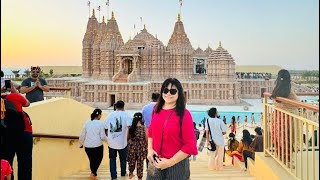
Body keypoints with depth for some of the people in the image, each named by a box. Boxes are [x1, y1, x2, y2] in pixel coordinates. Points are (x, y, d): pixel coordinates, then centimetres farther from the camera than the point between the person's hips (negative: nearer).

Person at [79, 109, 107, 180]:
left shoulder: (87, 123, 2)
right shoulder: (100, 124, -10)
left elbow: (82, 135, 6)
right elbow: (102, 136, -8)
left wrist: (81, 143, 21)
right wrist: (108, 139, 12)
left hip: (87, 146, 4)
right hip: (98, 146, -4)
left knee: (92, 160, 20)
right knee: (98, 159, 17)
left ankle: (93, 174, 31)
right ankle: (93, 173, -1)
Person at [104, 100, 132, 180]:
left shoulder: (110, 115, 3)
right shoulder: (126, 115, -7)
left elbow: (105, 128, 7)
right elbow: (129, 128, -19)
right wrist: (127, 138, -8)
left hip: (111, 142, 2)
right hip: (122, 142, -2)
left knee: (112, 158, 18)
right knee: (123, 158, 18)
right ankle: (123, 173, 35)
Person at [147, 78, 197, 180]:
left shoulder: (184, 114, -14)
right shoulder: (157, 110, 1)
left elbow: (190, 145, -15)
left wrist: (170, 162, -16)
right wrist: (150, 149, -3)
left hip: (176, 165, -4)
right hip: (155, 162, 5)